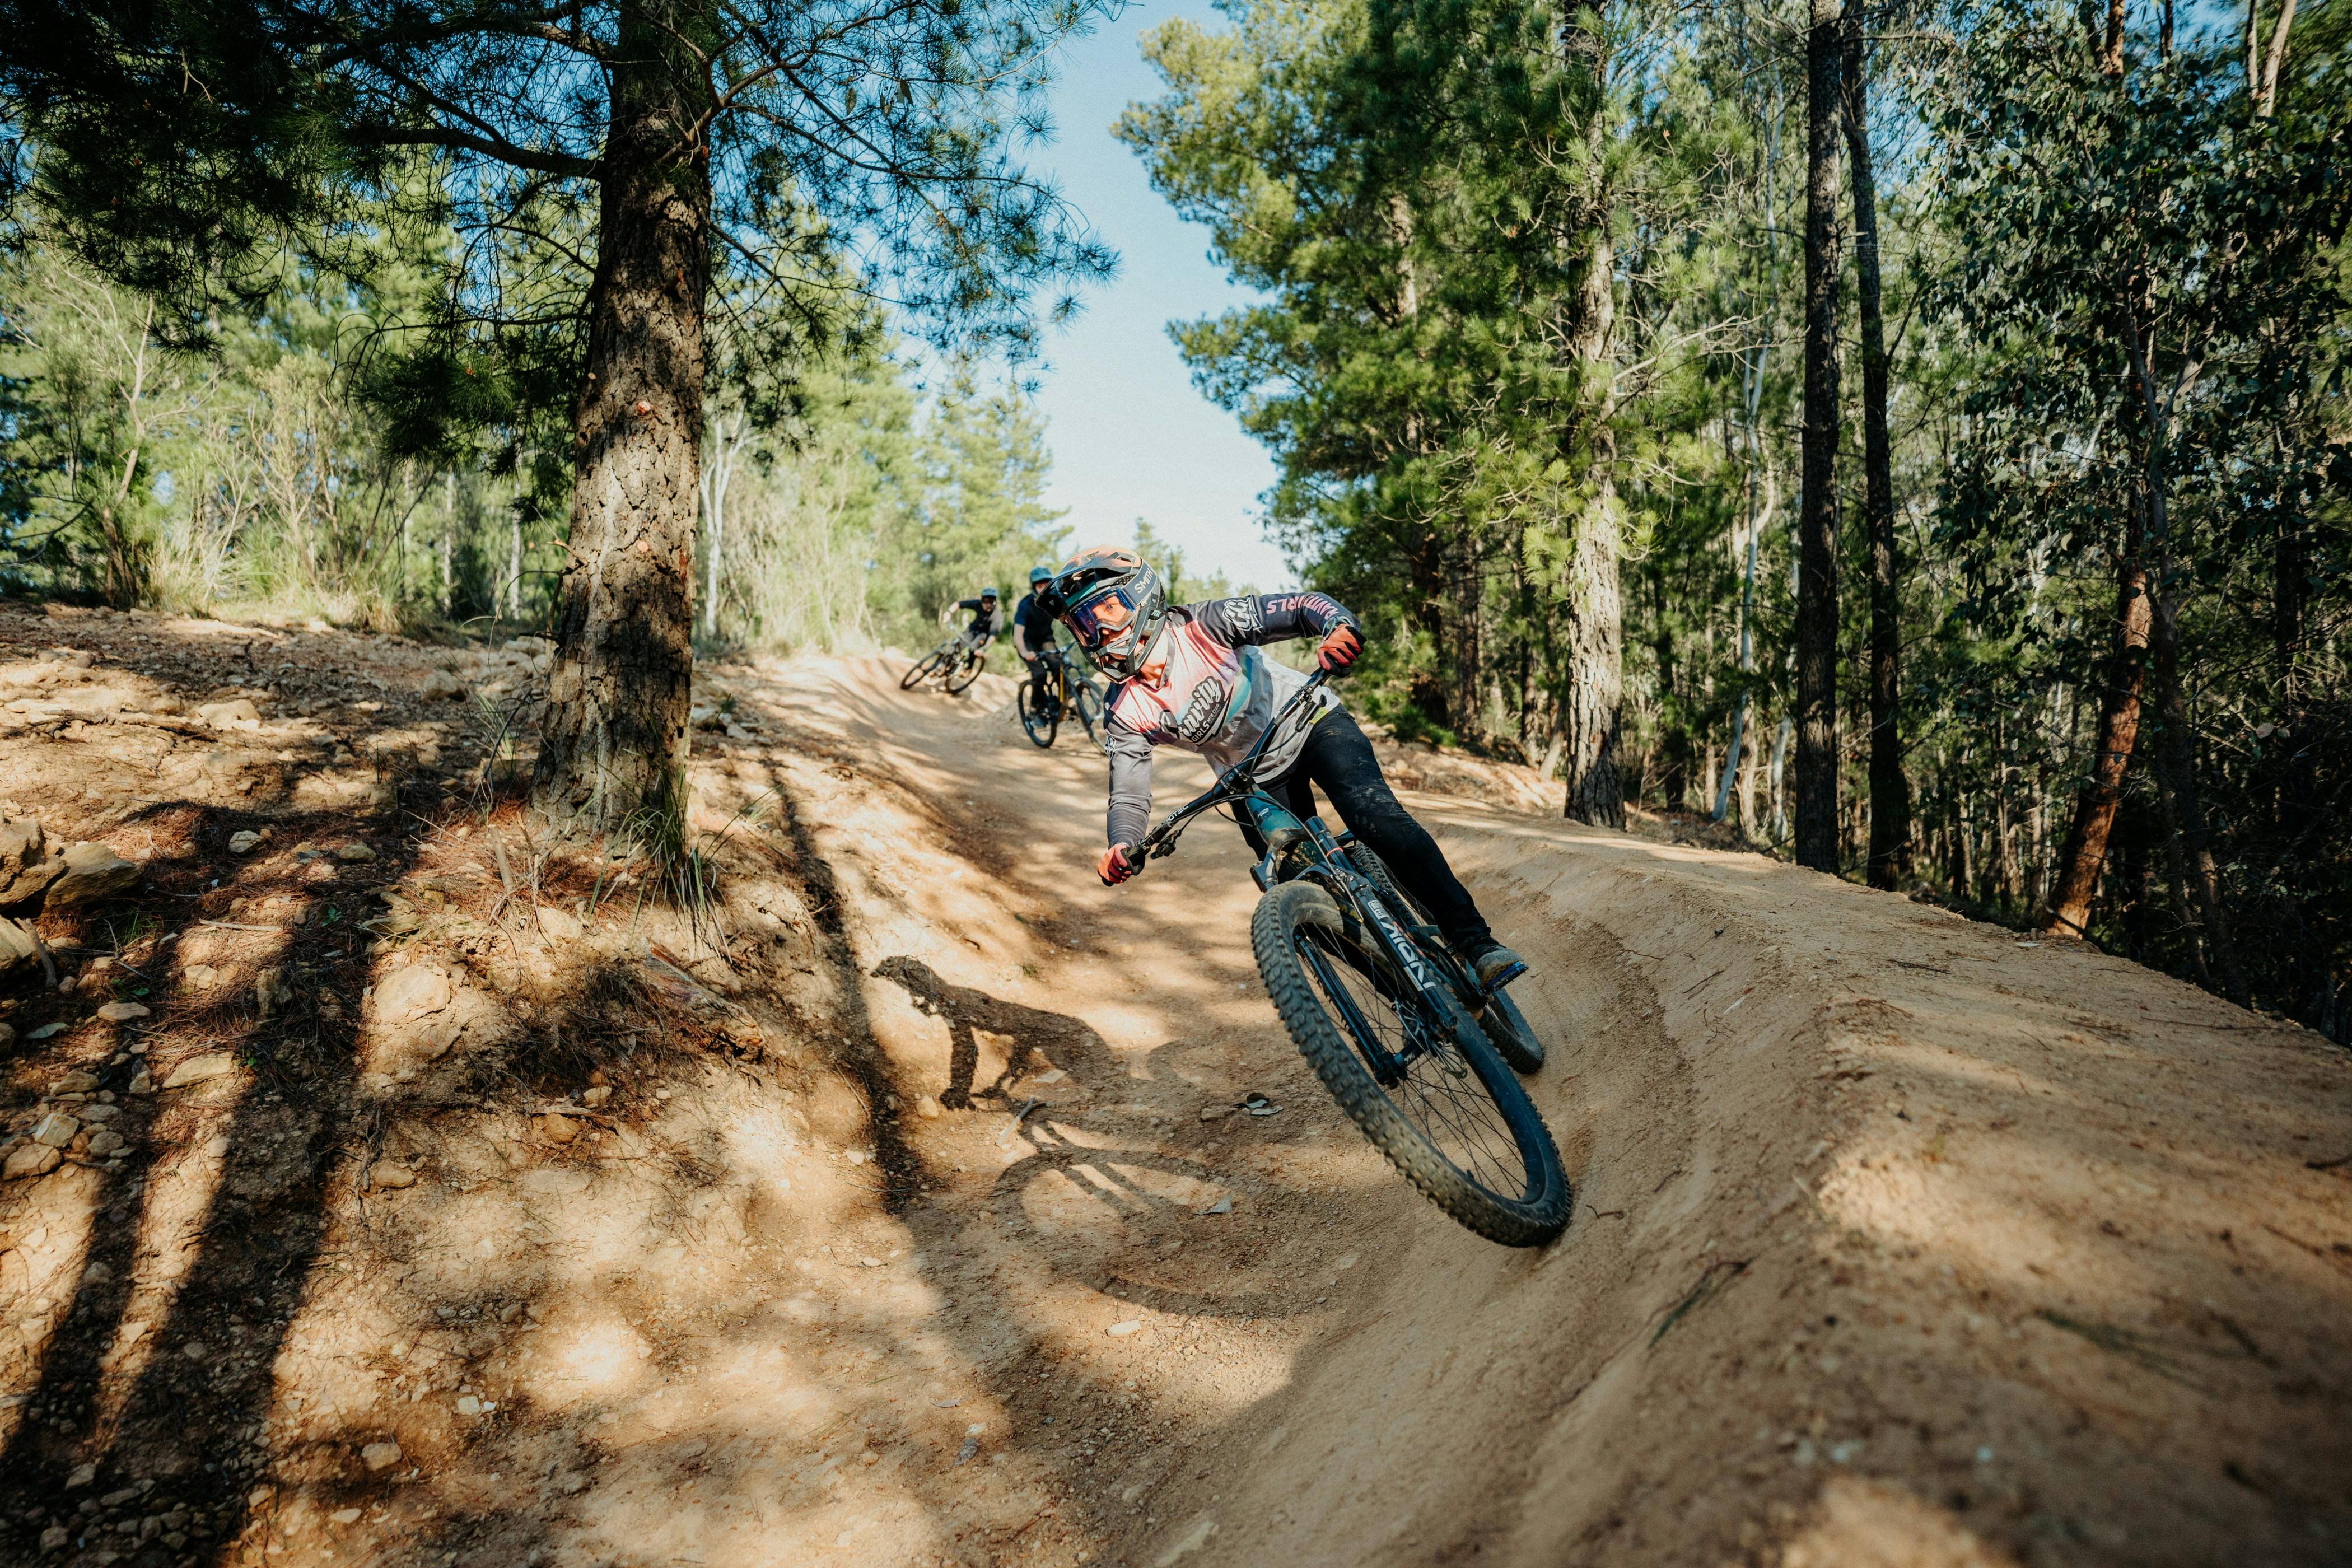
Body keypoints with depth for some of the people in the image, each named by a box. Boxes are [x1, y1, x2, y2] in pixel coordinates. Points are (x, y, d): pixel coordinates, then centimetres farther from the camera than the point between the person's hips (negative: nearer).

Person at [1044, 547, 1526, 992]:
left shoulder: (1202, 625, -24)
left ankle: (1475, 943, -27)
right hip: (1256, 782, 4)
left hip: (1310, 725, -4)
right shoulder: (1124, 713, -14)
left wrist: (1341, 627, -52)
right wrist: (1121, 848, -37)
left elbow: (1303, 606, -28)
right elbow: (1129, 796, -15)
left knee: (1376, 816, -28)